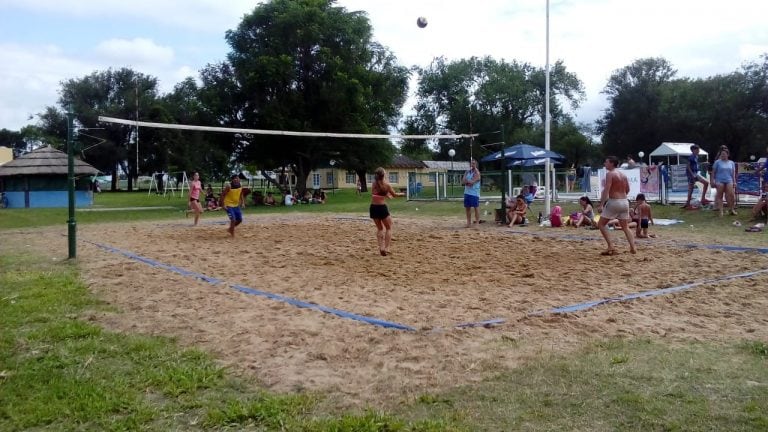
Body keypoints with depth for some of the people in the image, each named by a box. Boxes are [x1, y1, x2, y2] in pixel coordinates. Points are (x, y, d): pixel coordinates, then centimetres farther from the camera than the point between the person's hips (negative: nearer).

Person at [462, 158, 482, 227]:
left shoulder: (477, 173, -7)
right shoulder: (467, 172, 14)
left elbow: (472, 182, -18)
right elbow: (463, 182, 3)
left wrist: (466, 181, -2)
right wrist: (469, 181, -13)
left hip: (474, 193, -7)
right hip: (467, 193, 7)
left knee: (476, 207, -3)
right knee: (467, 207, 9)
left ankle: (477, 222, -1)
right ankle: (469, 222, 18)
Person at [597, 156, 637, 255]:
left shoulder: (610, 174, -9)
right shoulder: (623, 175, 13)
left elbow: (606, 190, -18)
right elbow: (627, 189, 18)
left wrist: (601, 204, -21)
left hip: (613, 202, -7)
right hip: (624, 202, 7)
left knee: (601, 224, 2)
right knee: (625, 227, 17)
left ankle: (611, 247, -9)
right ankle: (633, 248, 7)